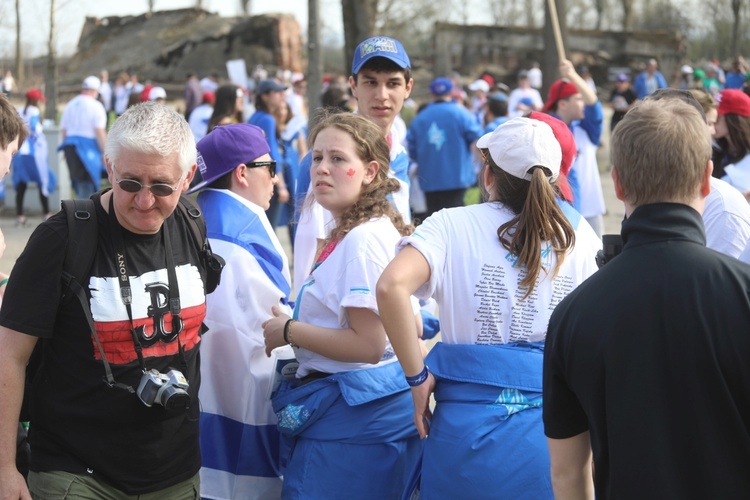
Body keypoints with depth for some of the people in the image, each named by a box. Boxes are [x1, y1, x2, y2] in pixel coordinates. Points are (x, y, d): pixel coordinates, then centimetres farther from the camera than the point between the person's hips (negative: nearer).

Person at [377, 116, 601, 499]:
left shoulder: (453, 226, -4)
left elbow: (392, 285, -21)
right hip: (554, 431, 2)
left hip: (469, 421, -1)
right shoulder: (578, 234, 2)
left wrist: (417, 377, -12)